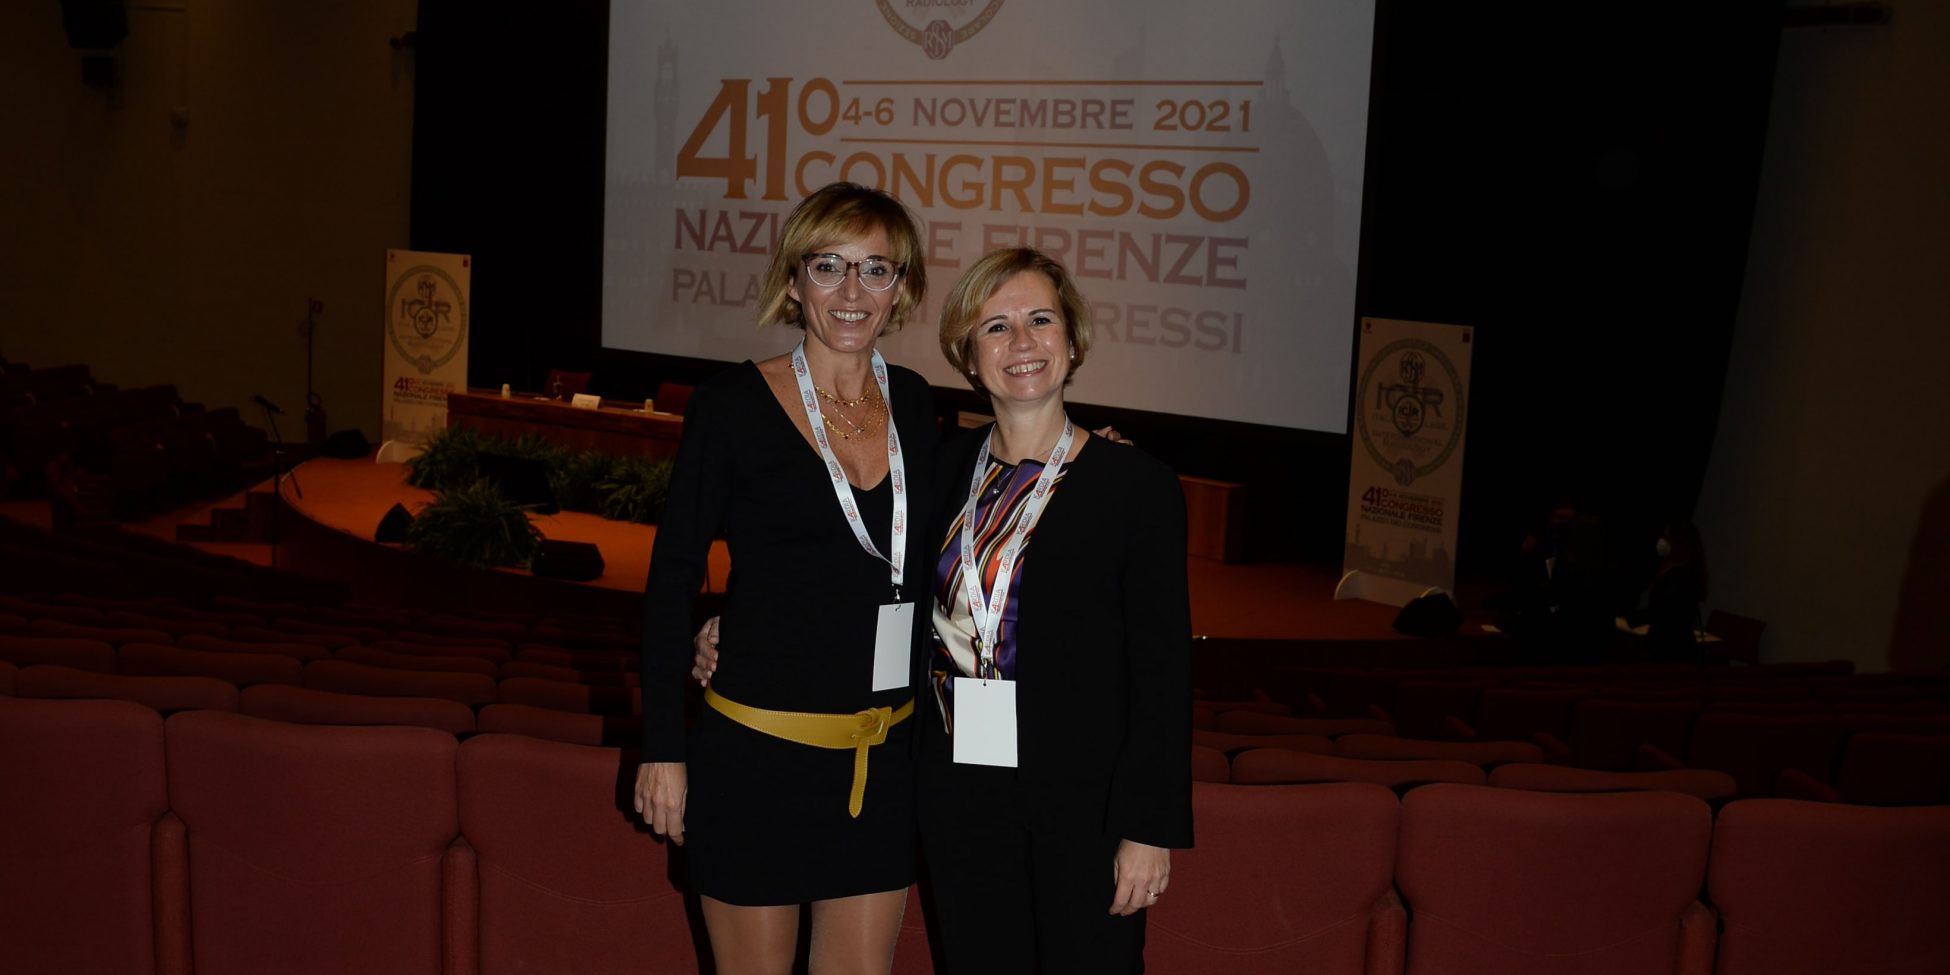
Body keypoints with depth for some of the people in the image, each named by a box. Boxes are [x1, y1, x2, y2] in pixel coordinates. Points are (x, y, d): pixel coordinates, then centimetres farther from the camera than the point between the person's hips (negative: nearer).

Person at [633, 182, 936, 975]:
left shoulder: (916, 405, 5)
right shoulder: (734, 405, -8)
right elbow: (671, 579, -5)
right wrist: (663, 747, -8)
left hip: (884, 756, 4)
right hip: (758, 749, -4)